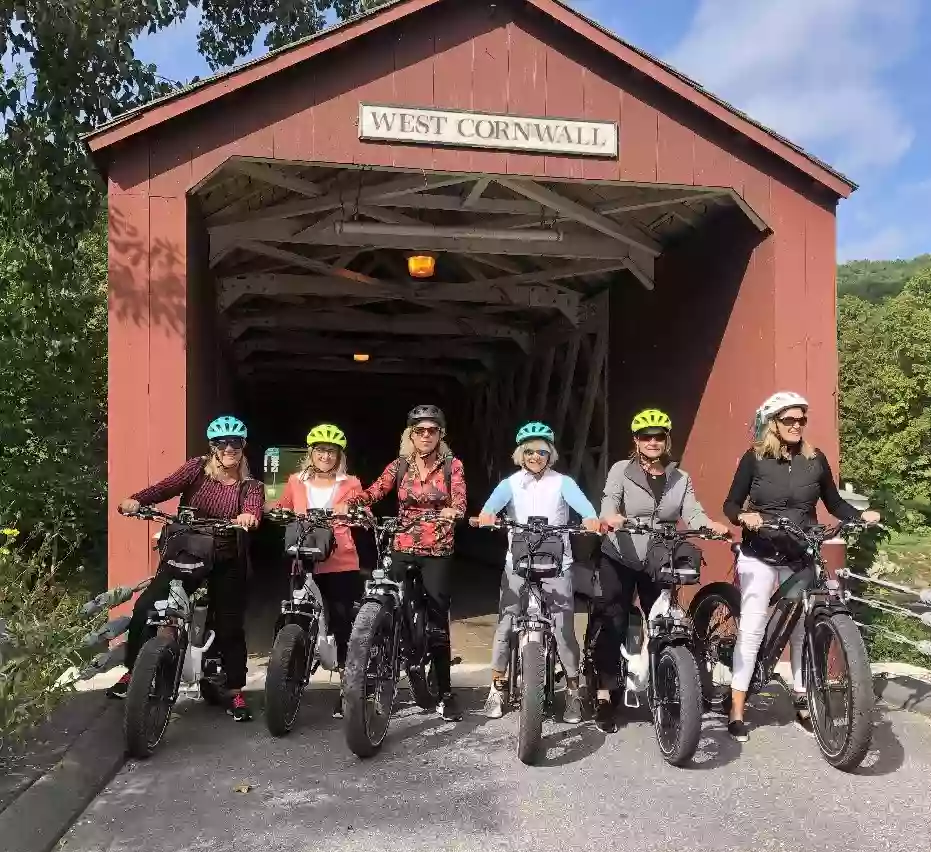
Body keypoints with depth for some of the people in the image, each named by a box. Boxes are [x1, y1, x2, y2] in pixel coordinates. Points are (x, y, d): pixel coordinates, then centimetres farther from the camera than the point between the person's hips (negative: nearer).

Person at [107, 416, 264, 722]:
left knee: (230, 627, 4)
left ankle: (236, 694, 19)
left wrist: (248, 517, -48)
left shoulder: (251, 486, -2)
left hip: (226, 563, 0)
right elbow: (166, 487, -17)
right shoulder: (197, 469, -1)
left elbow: (253, 510, -23)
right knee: (144, 608, -11)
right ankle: (132, 673, 11)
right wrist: (136, 500, -37)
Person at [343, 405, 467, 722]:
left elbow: (460, 500, -13)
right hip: (403, 548, 2)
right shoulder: (400, 466, 5)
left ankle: (446, 692, 10)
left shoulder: (452, 465, 0)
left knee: (438, 618, 0)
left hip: (438, 551, -2)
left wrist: (451, 512, -37)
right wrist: (347, 502, -27)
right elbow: (372, 493, -7)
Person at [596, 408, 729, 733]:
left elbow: (692, 513, -10)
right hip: (619, 559, -3)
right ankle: (604, 697, 5)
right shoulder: (621, 470, -3)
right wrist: (612, 518, -43)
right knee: (613, 625, -3)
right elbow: (609, 503, -19)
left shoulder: (681, 478, 5)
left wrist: (714, 525, -32)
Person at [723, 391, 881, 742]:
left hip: (801, 558, 3)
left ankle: (802, 702, 25)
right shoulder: (755, 458, -6)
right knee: (751, 629, -6)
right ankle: (737, 711, 0)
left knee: (804, 629, 7)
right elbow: (730, 504, -4)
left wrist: (862, 516, -8)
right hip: (759, 556, -2)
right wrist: (745, 517, -25)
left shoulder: (816, 459, 1)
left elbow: (834, 503, 9)